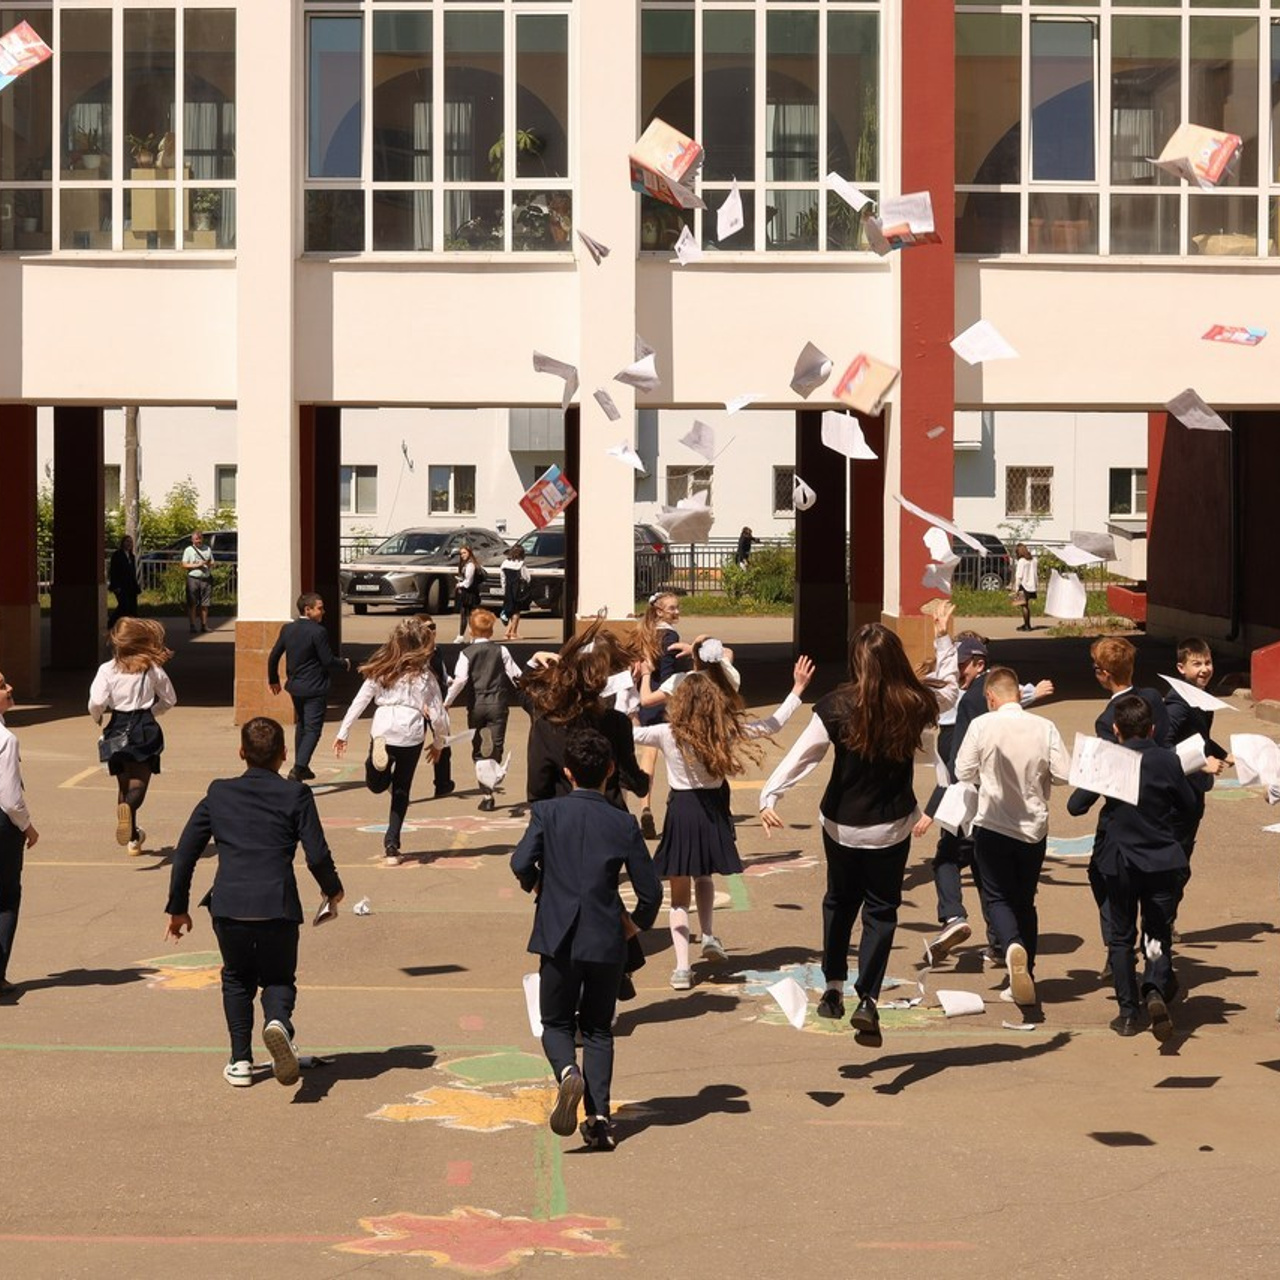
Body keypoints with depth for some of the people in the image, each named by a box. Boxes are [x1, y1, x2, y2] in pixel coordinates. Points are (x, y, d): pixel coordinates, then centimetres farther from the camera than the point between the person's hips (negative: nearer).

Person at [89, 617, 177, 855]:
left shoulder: (107, 669, -7)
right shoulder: (152, 668, -2)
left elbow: (96, 702, -15)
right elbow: (169, 699, 7)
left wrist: (97, 719, 6)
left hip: (118, 728, 1)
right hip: (145, 729, -1)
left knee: (123, 782, 16)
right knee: (139, 781, -4)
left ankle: (133, 837, 24)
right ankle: (128, 807, -39)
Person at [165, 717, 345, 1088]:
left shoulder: (219, 793, 12)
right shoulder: (295, 794, 5)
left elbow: (184, 854, 13)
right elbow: (317, 855, -1)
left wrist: (178, 908, 22)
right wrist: (333, 889, 19)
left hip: (229, 905, 2)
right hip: (278, 907, -2)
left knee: (237, 979, 25)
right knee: (279, 979, 16)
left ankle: (241, 1061, 19)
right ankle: (278, 1021, -18)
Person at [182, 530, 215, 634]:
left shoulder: (207, 550, 17)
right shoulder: (189, 550, 6)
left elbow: (212, 563, 19)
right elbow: (185, 564, -2)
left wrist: (210, 564, -5)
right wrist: (197, 565, -13)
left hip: (206, 579, 3)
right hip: (193, 578, -3)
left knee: (205, 604, 3)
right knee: (192, 604, -5)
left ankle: (204, 625, 11)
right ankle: (193, 626, -2)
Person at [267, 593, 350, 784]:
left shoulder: (287, 629, 3)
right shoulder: (317, 632, -18)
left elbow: (274, 656, 8)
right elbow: (328, 661, -17)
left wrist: (273, 679, 22)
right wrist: (345, 664, 3)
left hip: (295, 687, 7)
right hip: (314, 689, -7)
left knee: (301, 726, 23)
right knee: (312, 730, -4)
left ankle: (301, 768, 30)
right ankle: (297, 769, -19)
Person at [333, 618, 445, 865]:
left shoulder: (380, 671, 10)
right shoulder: (424, 676, 5)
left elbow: (359, 702, 7)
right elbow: (437, 714, 5)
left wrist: (342, 733, 12)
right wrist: (439, 743, 21)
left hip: (382, 730, 0)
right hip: (411, 733, 0)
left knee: (376, 786, 15)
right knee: (401, 792, 13)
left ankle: (380, 760, -20)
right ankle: (392, 847, 10)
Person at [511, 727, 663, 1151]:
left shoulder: (547, 813, -6)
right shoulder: (624, 824, -2)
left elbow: (521, 864, -17)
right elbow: (650, 891, -3)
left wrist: (533, 883, 6)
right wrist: (637, 922, 17)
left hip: (558, 938, -1)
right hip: (607, 941, 1)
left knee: (556, 1023, 15)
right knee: (598, 1029, 14)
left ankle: (568, 1072, -17)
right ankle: (598, 1116, 3)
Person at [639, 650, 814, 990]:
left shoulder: (668, 734, -13)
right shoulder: (726, 731, -7)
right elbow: (773, 724, 3)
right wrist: (797, 689, 11)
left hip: (681, 812, -2)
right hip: (713, 812, 2)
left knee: (680, 893, 6)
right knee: (703, 876, 30)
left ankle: (682, 966, -4)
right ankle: (708, 936, 16)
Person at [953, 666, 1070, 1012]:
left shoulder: (982, 725, -10)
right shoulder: (1044, 727, -6)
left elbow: (963, 773, -5)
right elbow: (1063, 773, -7)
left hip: (993, 826, -2)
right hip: (1034, 827, 2)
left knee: (997, 897, 7)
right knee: (1025, 900, 16)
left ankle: (1012, 945, -24)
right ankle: (1024, 977, 19)